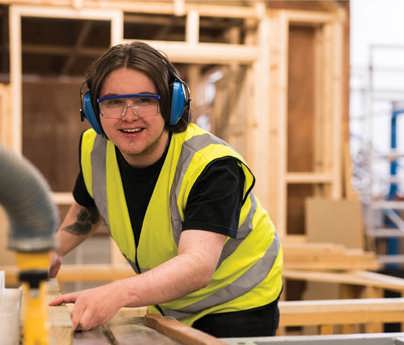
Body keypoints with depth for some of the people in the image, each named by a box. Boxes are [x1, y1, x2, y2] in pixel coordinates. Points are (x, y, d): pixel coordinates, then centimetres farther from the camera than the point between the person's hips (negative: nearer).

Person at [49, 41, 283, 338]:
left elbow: (199, 264, -48)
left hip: (238, 303, -5)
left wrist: (118, 293, -63)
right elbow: (86, 208, 11)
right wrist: (54, 252, -4)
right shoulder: (94, 148, -14)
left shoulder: (211, 166, -33)